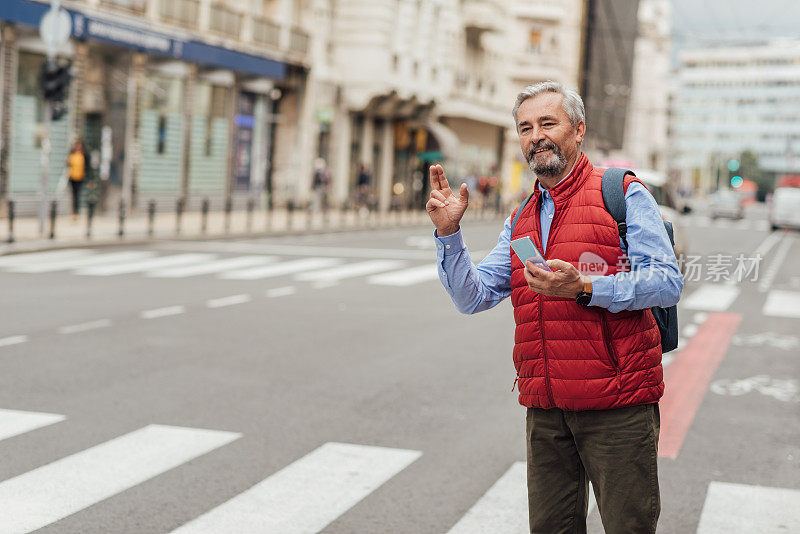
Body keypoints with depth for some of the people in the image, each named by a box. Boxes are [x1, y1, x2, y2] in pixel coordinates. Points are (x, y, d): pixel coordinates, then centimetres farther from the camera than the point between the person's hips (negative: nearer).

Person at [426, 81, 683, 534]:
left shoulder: (624, 195, -2)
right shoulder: (521, 221, 16)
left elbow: (668, 282, -11)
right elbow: (472, 297, 11)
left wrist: (585, 288, -22)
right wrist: (449, 233, -3)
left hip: (618, 406, -5)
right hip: (546, 411, 6)